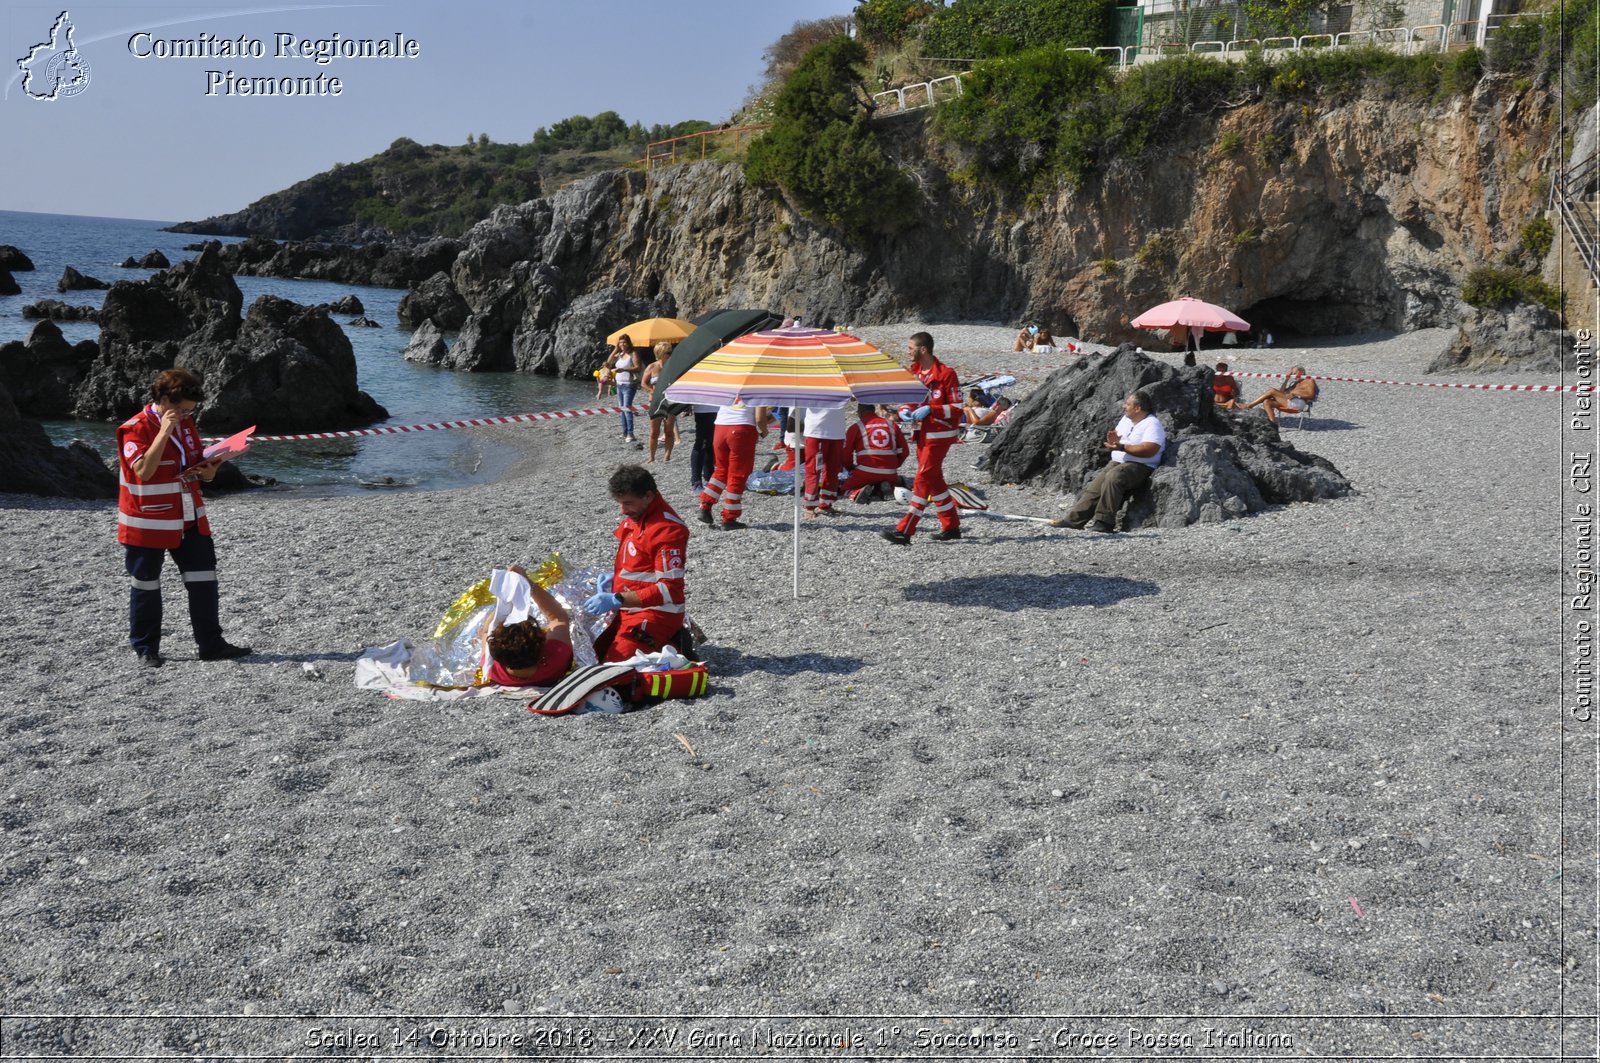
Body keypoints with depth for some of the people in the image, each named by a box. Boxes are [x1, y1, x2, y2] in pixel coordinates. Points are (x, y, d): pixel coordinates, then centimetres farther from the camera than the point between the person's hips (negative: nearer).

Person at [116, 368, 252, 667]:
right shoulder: (135, 429, -15)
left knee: (204, 580, 5)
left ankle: (211, 644, 13)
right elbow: (144, 470, -27)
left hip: (190, 519, 7)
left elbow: (197, 461, 19)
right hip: (149, 524, -6)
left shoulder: (185, 423, 8)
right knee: (146, 586, 6)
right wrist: (164, 432, -29)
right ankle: (146, 650, 18)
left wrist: (207, 470, -4)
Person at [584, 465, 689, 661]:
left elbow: (670, 589, -24)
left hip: (656, 615, -10)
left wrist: (617, 600, -29)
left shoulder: (666, 529, -22)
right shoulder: (634, 516, 7)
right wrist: (613, 578, 3)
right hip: (628, 610, 10)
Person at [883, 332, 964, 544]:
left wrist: (929, 410, -22)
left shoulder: (946, 374, -14)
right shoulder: (914, 372, 10)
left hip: (939, 434, -8)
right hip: (922, 433, 8)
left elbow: (957, 408, -14)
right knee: (934, 480, 13)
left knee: (923, 480, -10)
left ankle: (905, 530, -12)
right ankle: (951, 526, 24)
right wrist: (904, 411, -5)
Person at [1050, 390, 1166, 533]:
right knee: (1095, 486, -12)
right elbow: (1116, 435, 24)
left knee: (1113, 477, -35)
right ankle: (1074, 519, -17)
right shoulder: (1126, 419, 17)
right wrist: (1113, 439, -3)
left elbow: (1150, 450, -23)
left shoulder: (1153, 424, -10)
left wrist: (1122, 447, -26)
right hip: (1117, 462, 8)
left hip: (1139, 466, -8)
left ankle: (1104, 522, -35)